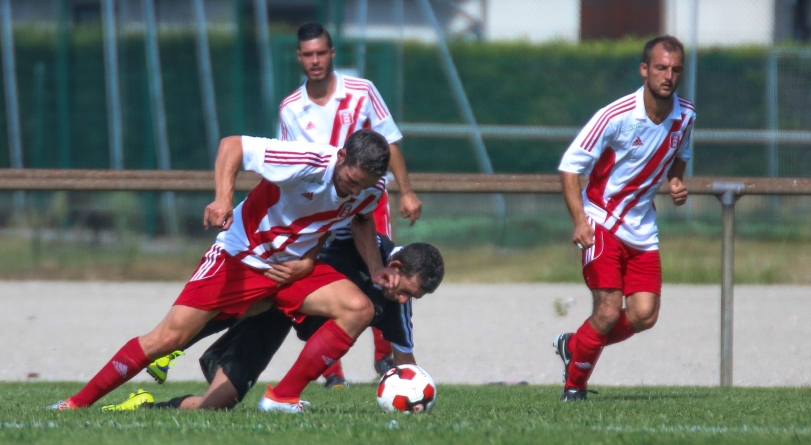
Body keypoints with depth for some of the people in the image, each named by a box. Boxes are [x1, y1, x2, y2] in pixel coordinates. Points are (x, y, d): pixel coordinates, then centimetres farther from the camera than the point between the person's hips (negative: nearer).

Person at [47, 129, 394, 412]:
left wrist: (374, 266, 0)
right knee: (169, 336, -11)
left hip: (295, 267, 5)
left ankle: (283, 397, -16)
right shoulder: (309, 162, -28)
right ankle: (78, 402, 2)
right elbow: (232, 145, -24)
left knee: (359, 308, -19)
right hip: (240, 258, -5)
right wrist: (223, 199, -38)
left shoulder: (372, 190, -10)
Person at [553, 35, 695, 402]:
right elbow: (570, 165, -17)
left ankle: (574, 346, 22)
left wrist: (675, 182, -2)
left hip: (642, 230, 5)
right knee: (609, 311, -16)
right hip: (602, 222, -5)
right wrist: (579, 220, -30)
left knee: (644, 316, -5)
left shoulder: (685, 116, -2)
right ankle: (575, 385, 9)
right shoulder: (616, 116, -20)